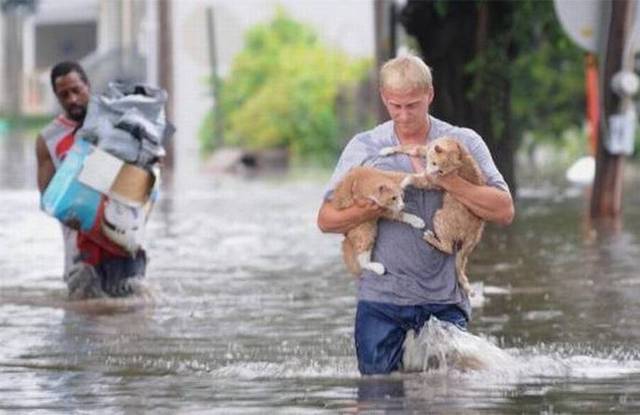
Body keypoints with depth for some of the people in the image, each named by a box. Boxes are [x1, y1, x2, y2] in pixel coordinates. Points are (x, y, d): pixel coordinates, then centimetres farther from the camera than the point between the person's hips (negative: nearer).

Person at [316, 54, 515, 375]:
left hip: (444, 300, 0)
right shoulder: (364, 148, 6)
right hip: (380, 298, 1)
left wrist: (447, 182, -14)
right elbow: (326, 219, 3)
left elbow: (504, 212, -4)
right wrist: (372, 210, -16)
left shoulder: (464, 144, 5)